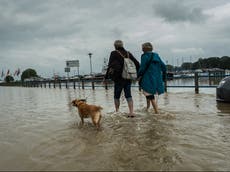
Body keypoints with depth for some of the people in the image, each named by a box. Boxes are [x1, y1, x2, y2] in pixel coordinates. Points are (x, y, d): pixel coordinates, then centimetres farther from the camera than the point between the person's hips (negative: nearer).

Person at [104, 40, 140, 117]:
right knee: (128, 95, 7)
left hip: (119, 78, -4)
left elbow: (110, 66, -10)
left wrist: (106, 77, -4)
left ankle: (117, 112, 14)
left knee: (116, 96, 11)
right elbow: (137, 64, 7)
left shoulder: (114, 53, -6)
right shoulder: (128, 53, 7)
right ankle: (131, 112, 0)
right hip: (128, 78, 4)